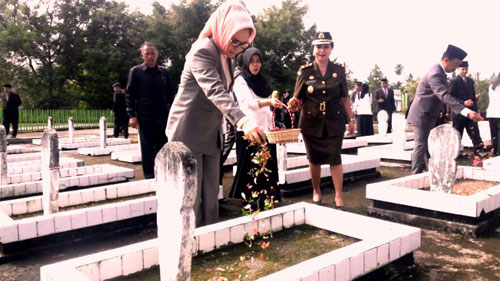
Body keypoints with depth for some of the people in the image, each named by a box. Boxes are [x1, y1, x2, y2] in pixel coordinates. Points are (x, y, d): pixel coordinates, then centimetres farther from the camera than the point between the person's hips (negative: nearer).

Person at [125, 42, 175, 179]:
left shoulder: (164, 72, 7)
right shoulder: (135, 71, 0)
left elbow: (169, 94, 12)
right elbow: (129, 94, -1)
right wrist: (132, 115, -9)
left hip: (163, 116, 3)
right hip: (145, 117, -2)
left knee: (163, 146, 6)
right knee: (148, 147, 3)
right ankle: (150, 176, 13)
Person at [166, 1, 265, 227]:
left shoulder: (226, 56, 10)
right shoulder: (203, 50, -19)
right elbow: (215, 90, -35)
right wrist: (243, 121, -48)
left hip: (210, 134, 8)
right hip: (188, 133, -8)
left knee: (210, 195, 10)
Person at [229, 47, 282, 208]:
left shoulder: (262, 81, 17)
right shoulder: (240, 81, -4)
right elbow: (249, 103, -21)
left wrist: (272, 127, 13)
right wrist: (269, 101, -38)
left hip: (265, 130, 6)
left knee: (266, 169, 4)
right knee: (250, 169, -5)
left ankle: (265, 204, 11)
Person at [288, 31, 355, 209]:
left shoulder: (339, 71, 2)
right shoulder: (305, 71, -2)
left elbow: (344, 98, 7)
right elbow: (297, 97, -1)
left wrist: (351, 119, 6)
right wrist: (291, 103, -23)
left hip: (334, 122, 0)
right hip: (311, 122, 0)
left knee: (335, 158, 0)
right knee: (314, 158, 10)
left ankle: (338, 196, 9)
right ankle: (316, 191, 27)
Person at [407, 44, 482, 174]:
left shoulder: (439, 71, 8)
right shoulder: (435, 73, -24)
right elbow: (445, 96, -36)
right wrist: (466, 111, -41)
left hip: (427, 115, 10)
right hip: (421, 115, -10)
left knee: (428, 144, 16)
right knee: (421, 145, -5)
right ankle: (416, 175, 3)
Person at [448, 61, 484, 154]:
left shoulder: (470, 81, 14)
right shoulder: (454, 81, -6)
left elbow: (473, 96, 18)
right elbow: (451, 97, -13)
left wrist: (475, 109, 11)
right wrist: (463, 103, -23)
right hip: (459, 111, -5)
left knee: (475, 133, 0)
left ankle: (479, 150, 1)